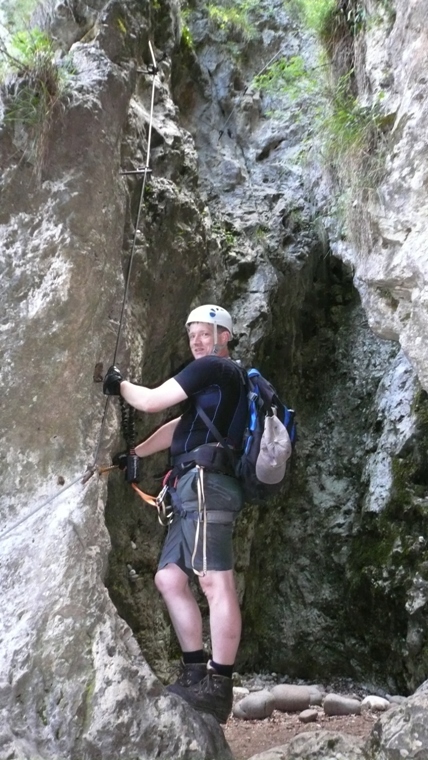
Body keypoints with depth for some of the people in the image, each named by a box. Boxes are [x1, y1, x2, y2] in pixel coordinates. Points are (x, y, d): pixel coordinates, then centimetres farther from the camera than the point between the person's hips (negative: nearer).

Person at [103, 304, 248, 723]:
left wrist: (119, 384, 18)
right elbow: (178, 428, 37)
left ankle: (218, 688, -14)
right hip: (195, 489, 11)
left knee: (215, 582, -14)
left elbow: (150, 401, -1)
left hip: (205, 482, -11)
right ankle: (196, 673, 12)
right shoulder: (216, 383, 31)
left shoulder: (213, 368, 1)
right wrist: (133, 454, 41)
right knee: (169, 578, 10)